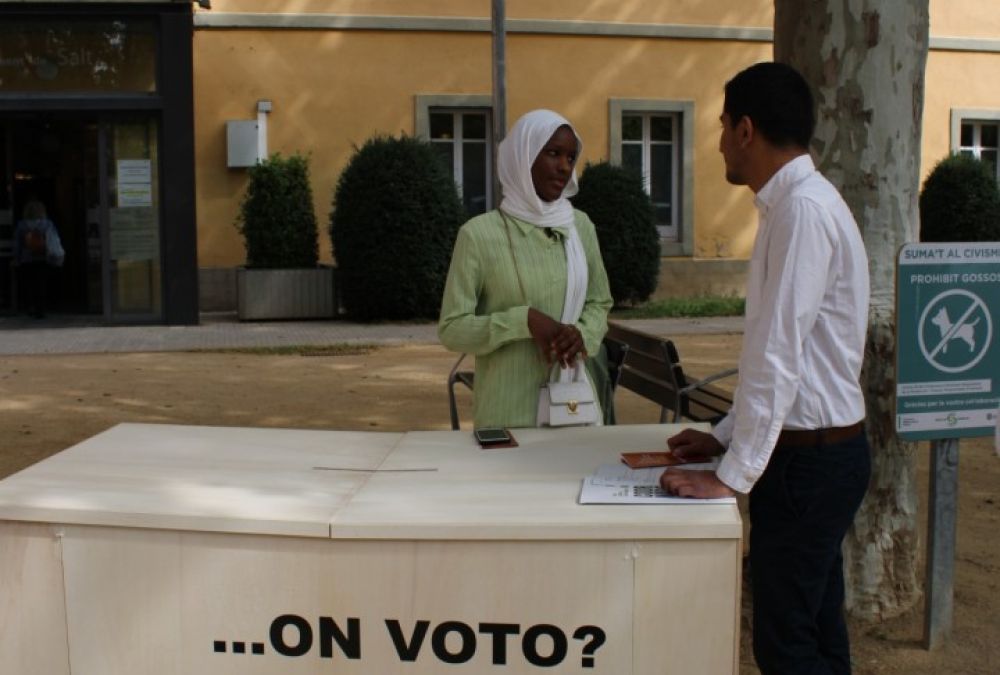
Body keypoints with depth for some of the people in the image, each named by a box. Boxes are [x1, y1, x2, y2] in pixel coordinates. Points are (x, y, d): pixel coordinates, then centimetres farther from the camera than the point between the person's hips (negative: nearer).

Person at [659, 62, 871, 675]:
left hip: (810, 457, -9)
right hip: (814, 450, 9)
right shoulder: (792, 204, 11)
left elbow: (778, 356, -22)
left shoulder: (804, 209, -19)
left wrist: (734, 474, -18)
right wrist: (725, 436, 13)